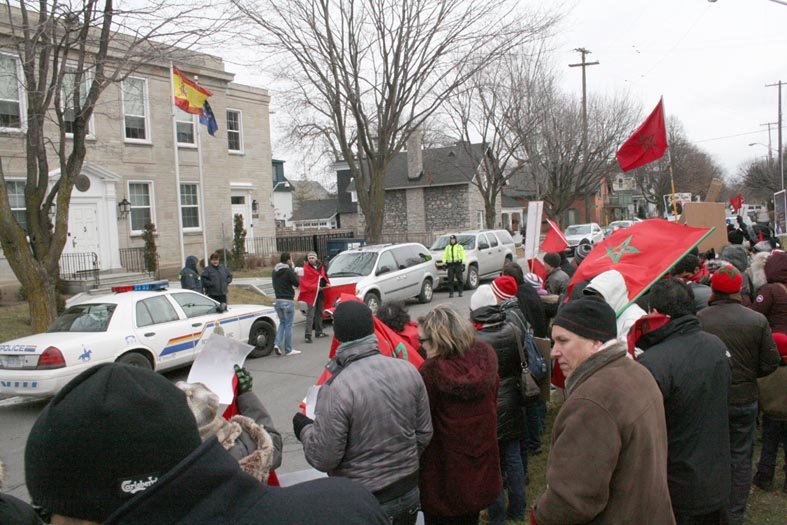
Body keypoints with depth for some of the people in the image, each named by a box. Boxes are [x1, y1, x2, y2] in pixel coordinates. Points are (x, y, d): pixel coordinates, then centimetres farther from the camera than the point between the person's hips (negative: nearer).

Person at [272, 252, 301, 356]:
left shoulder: (275, 271, 9)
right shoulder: (288, 271, -14)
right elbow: (297, 283, -11)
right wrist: (295, 274, 4)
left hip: (278, 300, 7)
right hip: (288, 301, -7)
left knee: (282, 323, 19)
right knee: (288, 325, 1)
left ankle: (277, 344, 2)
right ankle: (288, 350, 7)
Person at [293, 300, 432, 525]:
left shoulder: (336, 389, -25)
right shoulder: (408, 370, -9)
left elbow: (323, 459, -17)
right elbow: (424, 433, 1)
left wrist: (304, 429, 2)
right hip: (409, 491, 5)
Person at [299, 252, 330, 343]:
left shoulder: (320, 266, 9)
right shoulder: (306, 268, -11)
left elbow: (324, 275, 23)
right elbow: (305, 283, -16)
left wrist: (327, 283, 5)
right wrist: (316, 288, -22)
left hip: (320, 293, 7)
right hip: (311, 293, -7)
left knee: (319, 313, 17)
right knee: (310, 314, -11)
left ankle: (319, 332, 29)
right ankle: (308, 335, -12)